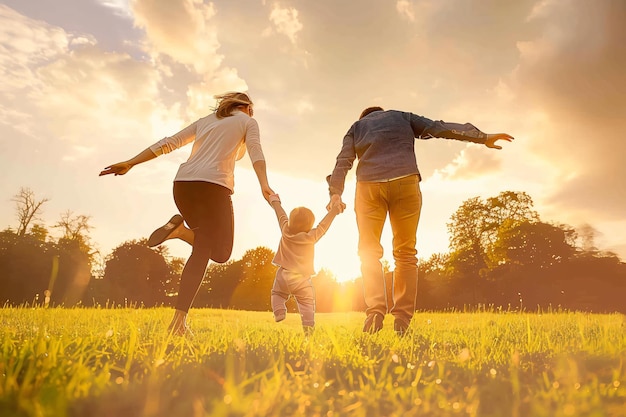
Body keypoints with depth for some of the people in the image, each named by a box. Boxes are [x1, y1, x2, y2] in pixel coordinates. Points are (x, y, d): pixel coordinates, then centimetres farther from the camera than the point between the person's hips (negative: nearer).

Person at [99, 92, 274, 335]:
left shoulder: (205, 120, 30)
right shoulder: (248, 121, 18)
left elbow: (167, 143, 21)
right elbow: (255, 152, -4)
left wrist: (130, 163, 17)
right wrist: (264, 185, -20)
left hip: (183, 184, 6)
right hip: (214, 186, -6)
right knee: (220, 252, 4)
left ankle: (180, 229, -9)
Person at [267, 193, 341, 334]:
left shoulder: (285, 231, -2)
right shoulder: (311, 237, -10)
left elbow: (281, 215, 14)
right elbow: (323, 226, 2)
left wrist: (275, 201, 31)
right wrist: (333, 211, 14)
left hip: (283, 274, 2)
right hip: (302, 279, -2)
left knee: (277, 294, 20)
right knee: (307, 302, 2)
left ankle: (279, 312, -4)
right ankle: (308, 326, -14)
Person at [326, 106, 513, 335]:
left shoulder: (356, 127, 27)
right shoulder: (403, 117, 27)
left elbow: (343, 160, 11)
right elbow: (440, 128, 16)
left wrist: (335, 192, 0)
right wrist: (483, 137, 16)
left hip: (368, 186, 0)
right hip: (405, 183, 0)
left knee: (369, 253, 6)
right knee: (405, 253, 6)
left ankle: (375, 311, -12)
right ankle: (402, 320, 2)